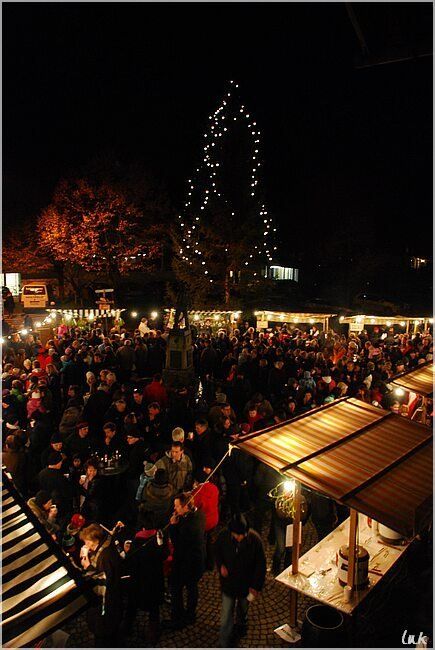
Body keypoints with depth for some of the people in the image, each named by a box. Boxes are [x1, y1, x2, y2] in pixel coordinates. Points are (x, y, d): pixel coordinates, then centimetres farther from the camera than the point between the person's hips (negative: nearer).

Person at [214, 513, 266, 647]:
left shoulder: (255, 539, -26)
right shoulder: (223, 536, -23)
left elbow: (261, 564, -13)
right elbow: (217, 551, 0)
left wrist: (256, 586, -11)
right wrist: (220, 565, -16)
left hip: (246, 583, 1)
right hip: (228, 582, 0)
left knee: (243, 609, 26)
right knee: (226, 615, 3)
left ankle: (240, 626, 56)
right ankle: (224, 644, 24)